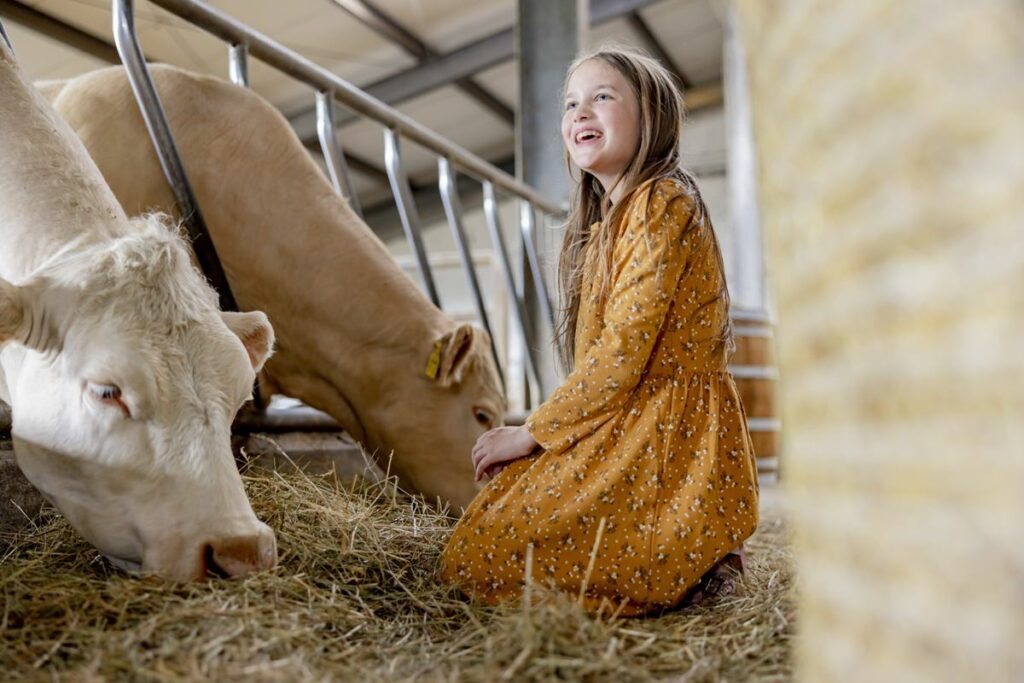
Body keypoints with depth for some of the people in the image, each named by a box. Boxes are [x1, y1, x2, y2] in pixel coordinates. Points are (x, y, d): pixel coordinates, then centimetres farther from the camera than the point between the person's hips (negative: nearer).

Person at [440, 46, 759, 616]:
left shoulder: (660, 203, -12)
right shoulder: (608, 217, 20)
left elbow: (621, 355, -19)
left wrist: (533, 433, -12)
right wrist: (540, 431, 4)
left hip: (666, 437, -10)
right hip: (623, 428, 10)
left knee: (477, 561, -10)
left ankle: (686, 565, -3)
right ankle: (678, 554, 11)